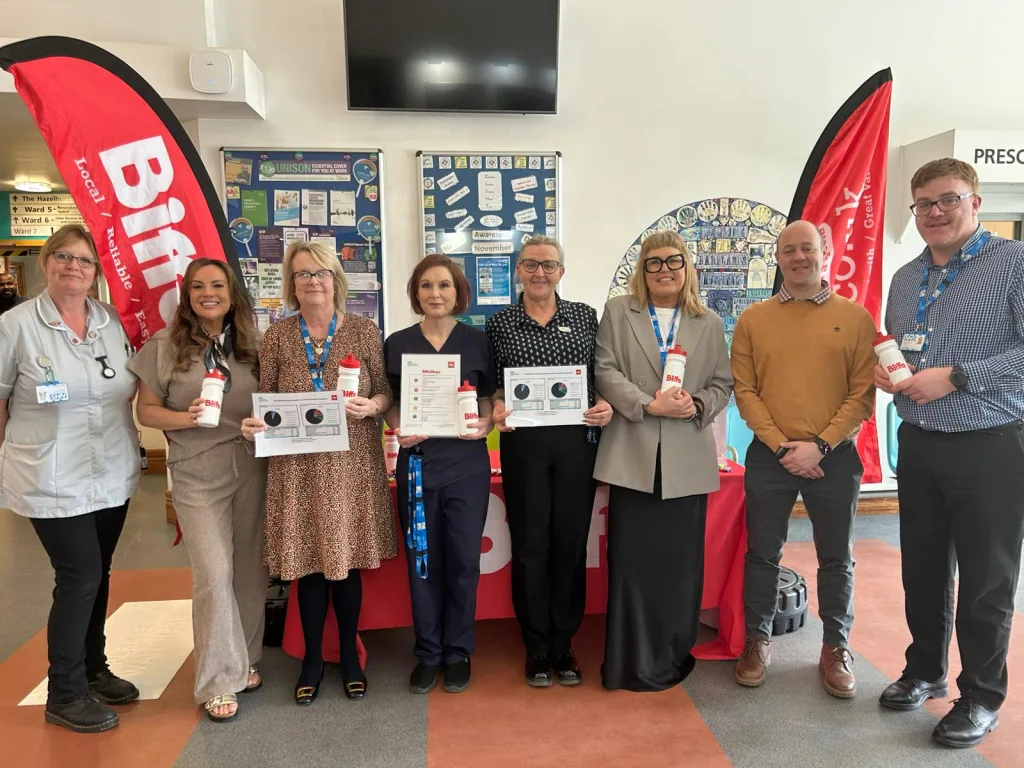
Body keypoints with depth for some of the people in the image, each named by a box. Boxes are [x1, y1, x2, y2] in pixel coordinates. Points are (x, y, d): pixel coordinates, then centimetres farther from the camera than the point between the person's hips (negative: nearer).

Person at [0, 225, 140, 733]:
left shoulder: (114, 322, 3)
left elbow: (133, 384, 16)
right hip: (54, 481, -5)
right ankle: (64, 695, 17)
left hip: (113, 476, 5)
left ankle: (93, 669, 35)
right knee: (80, 577, -2)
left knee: (97, 575, 16)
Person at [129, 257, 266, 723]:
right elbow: (146, 410, 1)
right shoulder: (164, 347, 0)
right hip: (198, 473, -3)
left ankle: (246, 660, 29)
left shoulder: (252, 345, 6)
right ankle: (219, 681, 10)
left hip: (252, 468, 3)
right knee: (214, 573, -7)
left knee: (250, 569, 9)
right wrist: (185, 418, -17)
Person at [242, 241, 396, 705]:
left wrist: (371, 406, -18)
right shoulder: (277, 336, 3)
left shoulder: (363, 330, 1)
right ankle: (312, 658, 29)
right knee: (307, 562, 9)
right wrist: (252, 423, -14)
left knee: (348, 560, 9)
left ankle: (349, 655, 29)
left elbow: (386, 392, 3)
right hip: (298, 467, 1)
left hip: (352, 463, 0)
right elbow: (265, 400, 6)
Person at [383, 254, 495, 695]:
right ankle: (428, 653, 24)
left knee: (463, 559, 6)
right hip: (416, 463, 1)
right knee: (422, 560, 8)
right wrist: (399, 431, -12)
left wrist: (483, 425, -15)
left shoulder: (477, 341, 3)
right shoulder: (398, 344, 5)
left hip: (466, 462, -1)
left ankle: (458, 652, 23)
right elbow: (391, 404, 8)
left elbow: (489, 400, 6)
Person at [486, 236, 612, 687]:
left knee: (571, 542, 8)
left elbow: (602, 375, 10)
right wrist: (497, 407, -11)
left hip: (577, 442, 1)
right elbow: (493, 384, 9)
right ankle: (537, 649, 22)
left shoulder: (585, 316, 8)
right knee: (530, 545, 6)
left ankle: (564, 645, 25)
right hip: (523, 444, -1)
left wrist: (605, 405, -9)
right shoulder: (500, 324, 5)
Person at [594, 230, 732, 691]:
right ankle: (634, 663, 17)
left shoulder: (710, 323, 12)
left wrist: (698, 405, -12)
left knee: (680, 561, 9)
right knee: (632, 561, 3)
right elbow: (605, 372, -3)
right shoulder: (618, 312, 6)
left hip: (687, 461, 2)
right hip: (633, 457, -2)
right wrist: (650, 404, -16)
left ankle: (673, 657, 26)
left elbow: (723, 383, 10)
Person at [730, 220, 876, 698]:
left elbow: (863, 392, -4)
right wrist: (782, 447, -10)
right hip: (769, 456, 1)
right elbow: (744, 390, -1)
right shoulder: (752, 320, 2)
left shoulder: (855, 318, 1)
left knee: (836, 558, 11)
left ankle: (836, 647, 29)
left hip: (835, 457, 0)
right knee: (762, 554, 10)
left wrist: (820, 445, -13)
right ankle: (757, 640, 27)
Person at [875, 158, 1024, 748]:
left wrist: (956, 377, -21)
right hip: (919, 446, 6)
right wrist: (882, 369, -1)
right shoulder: (905, 279, 11)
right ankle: (925, 671, 33)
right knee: (923, 568, 15)